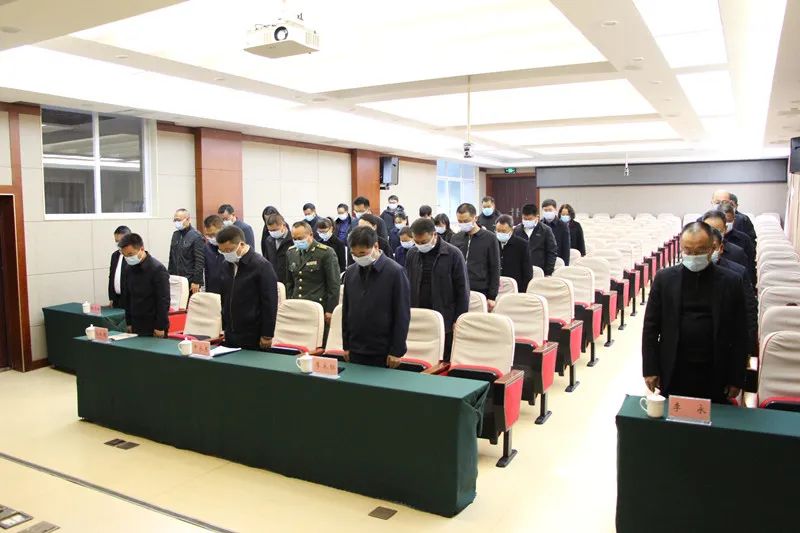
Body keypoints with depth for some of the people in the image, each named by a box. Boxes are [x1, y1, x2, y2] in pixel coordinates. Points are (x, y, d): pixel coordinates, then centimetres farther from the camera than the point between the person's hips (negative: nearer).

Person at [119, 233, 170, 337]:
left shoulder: (157, 269, -15)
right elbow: (127, 297, 15)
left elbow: (163, 301, -15)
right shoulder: (130, 268, 6)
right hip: (136, 326, 6)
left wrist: (160, 327, -16)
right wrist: (129, 323, 13)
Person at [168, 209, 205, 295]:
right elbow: (171, 257, 18)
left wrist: (196, 281, -16)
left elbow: (200, 261, -14)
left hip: (190, 281, -6)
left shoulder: (196, 236, -11)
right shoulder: (175, 234, 11)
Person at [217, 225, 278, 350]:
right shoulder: (227, 265, 9)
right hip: (230, 335, 6)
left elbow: (270, 303, -12)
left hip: (253, 337, -6)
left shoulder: (261, 266, -12)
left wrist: (267, 335, -13)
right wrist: (224, 327, 16)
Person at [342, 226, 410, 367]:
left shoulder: (395, 272, -10)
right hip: (355, 350, 4)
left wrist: (397, 351, -9)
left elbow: (402, 315, -8)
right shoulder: (350, 272, 4)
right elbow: (346, 310, 12)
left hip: (383, 352, -4)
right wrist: (346, 345, 11)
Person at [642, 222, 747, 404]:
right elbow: (651, 326, 2)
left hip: (714, 375, 0)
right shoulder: (665, 278, 0)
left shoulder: (731, 282, -1)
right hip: (673, 373, 0)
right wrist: (650, 369, -2)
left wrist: (736, 378, 0)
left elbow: (739, 334, 2)